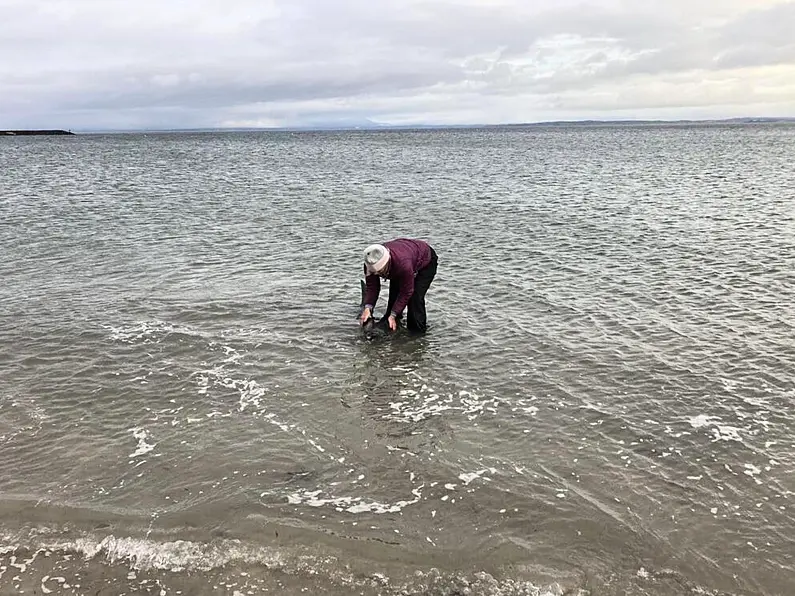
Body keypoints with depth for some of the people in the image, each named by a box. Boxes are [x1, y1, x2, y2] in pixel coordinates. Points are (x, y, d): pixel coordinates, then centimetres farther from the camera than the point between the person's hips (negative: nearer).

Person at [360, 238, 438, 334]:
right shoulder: (371, 263, -30)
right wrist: (367, 308, -36)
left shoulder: (403, 263, -48)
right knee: (393, 295, -2)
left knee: (415, 298, -21)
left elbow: (406, 293, -36)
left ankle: (418, 331, -6)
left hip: (426, 262, -6)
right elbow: (371, 286, -20)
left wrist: (393, 315, -36)